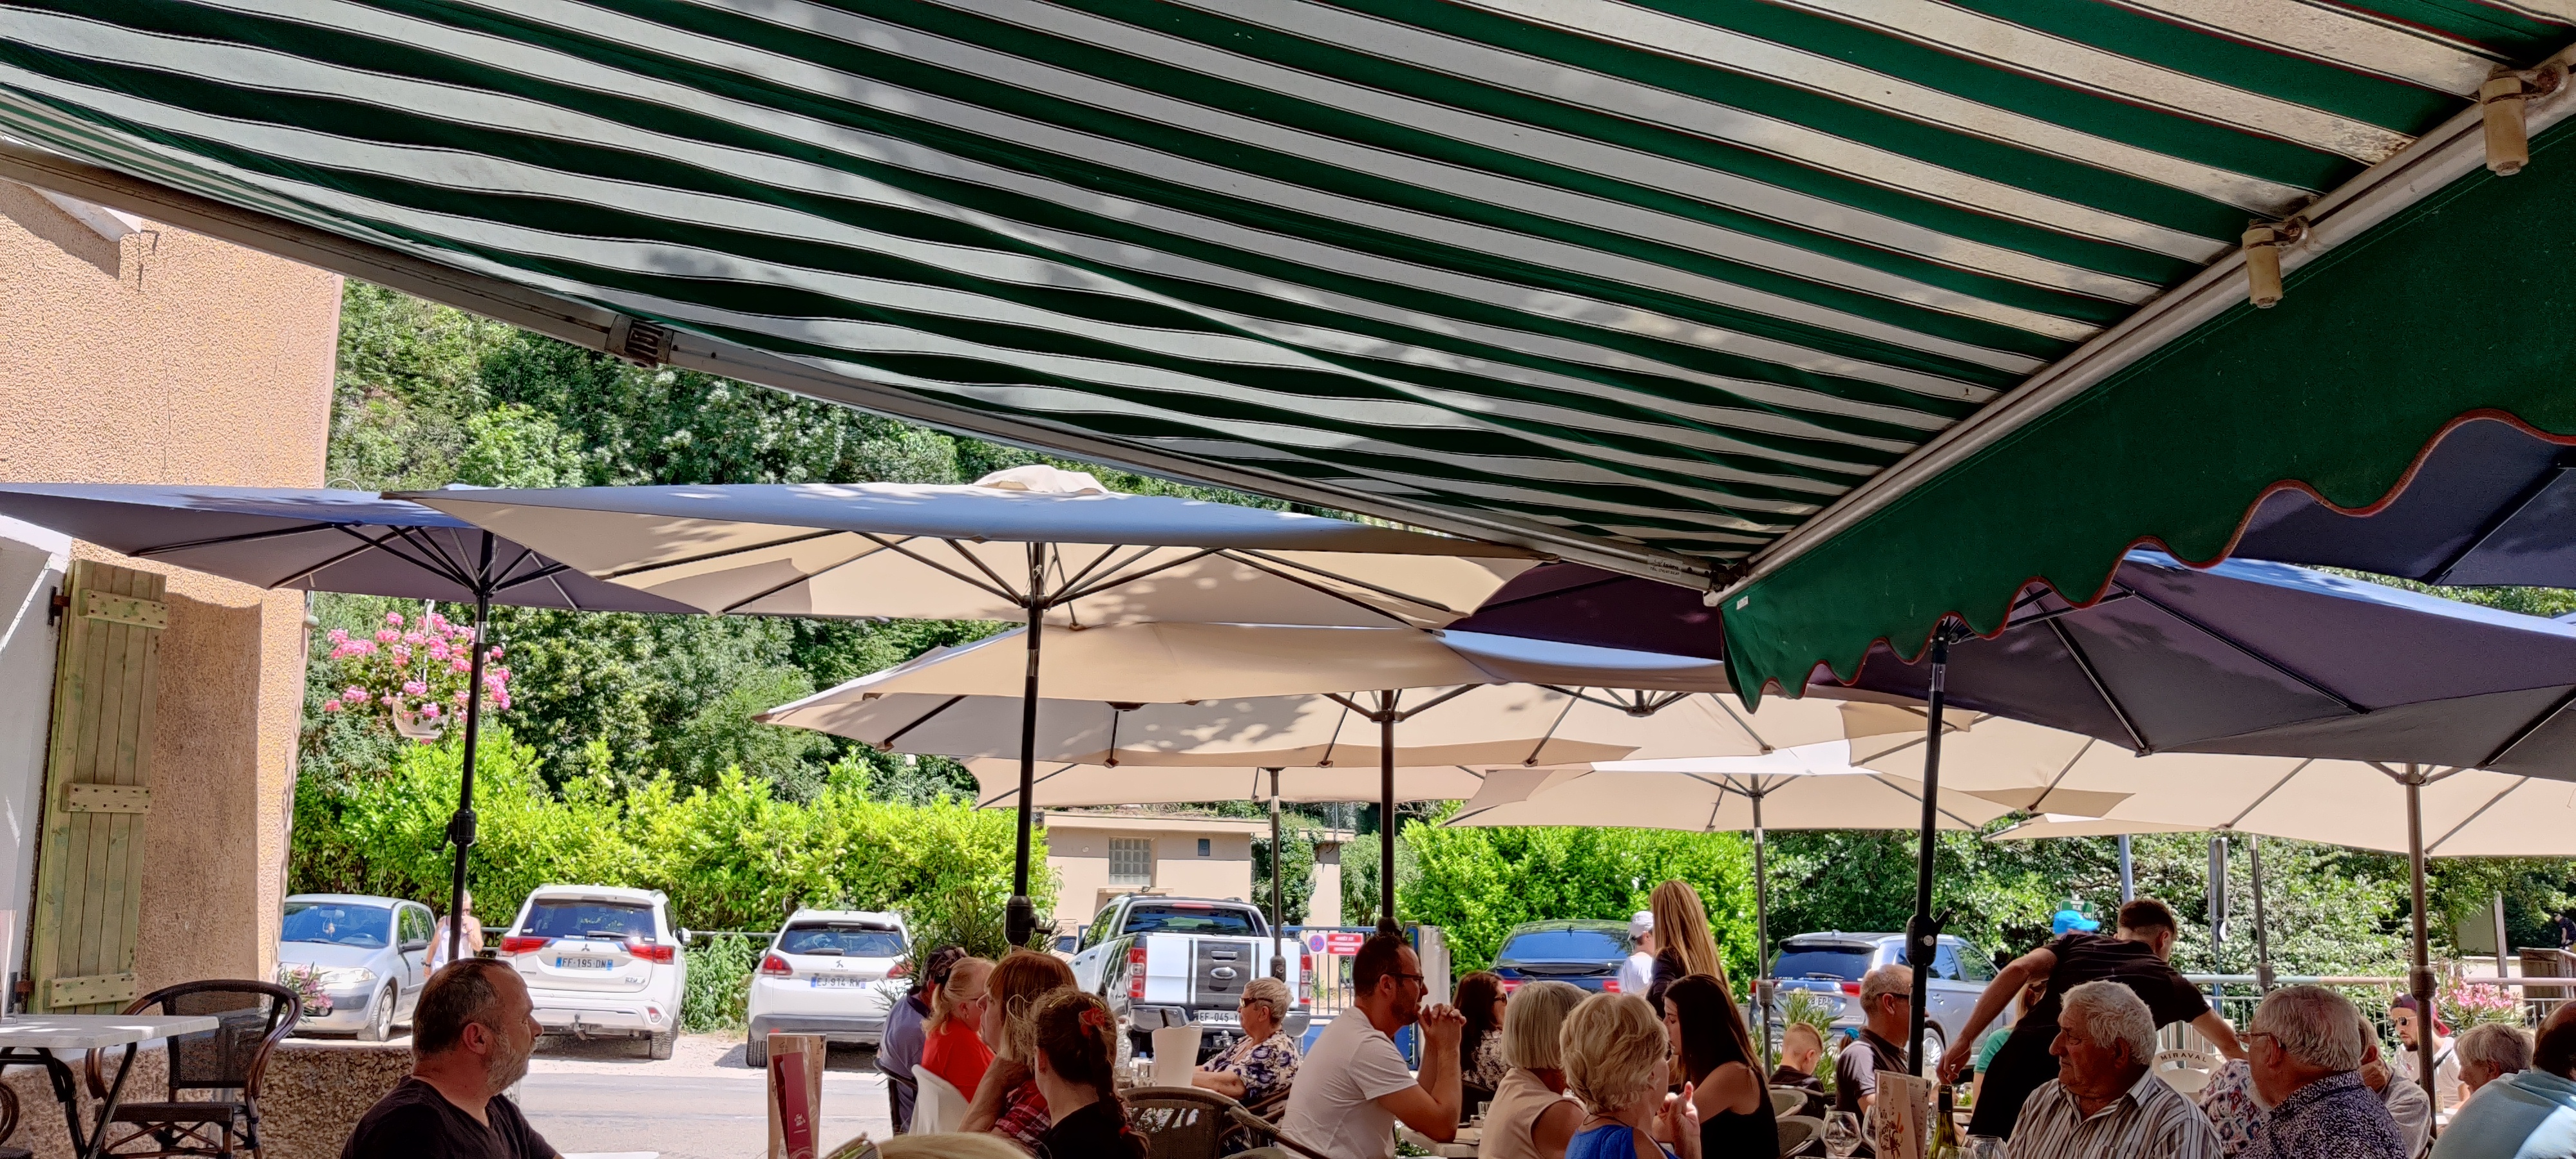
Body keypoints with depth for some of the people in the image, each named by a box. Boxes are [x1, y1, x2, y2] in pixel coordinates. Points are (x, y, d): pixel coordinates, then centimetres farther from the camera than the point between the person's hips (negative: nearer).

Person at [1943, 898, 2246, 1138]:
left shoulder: (2077, 943, 26)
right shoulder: (2168, 980, 26)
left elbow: (2018, 971, 7)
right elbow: (2228, 1044, 41)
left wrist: (1965, 1040, 6)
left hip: (2020, 1056, 2)